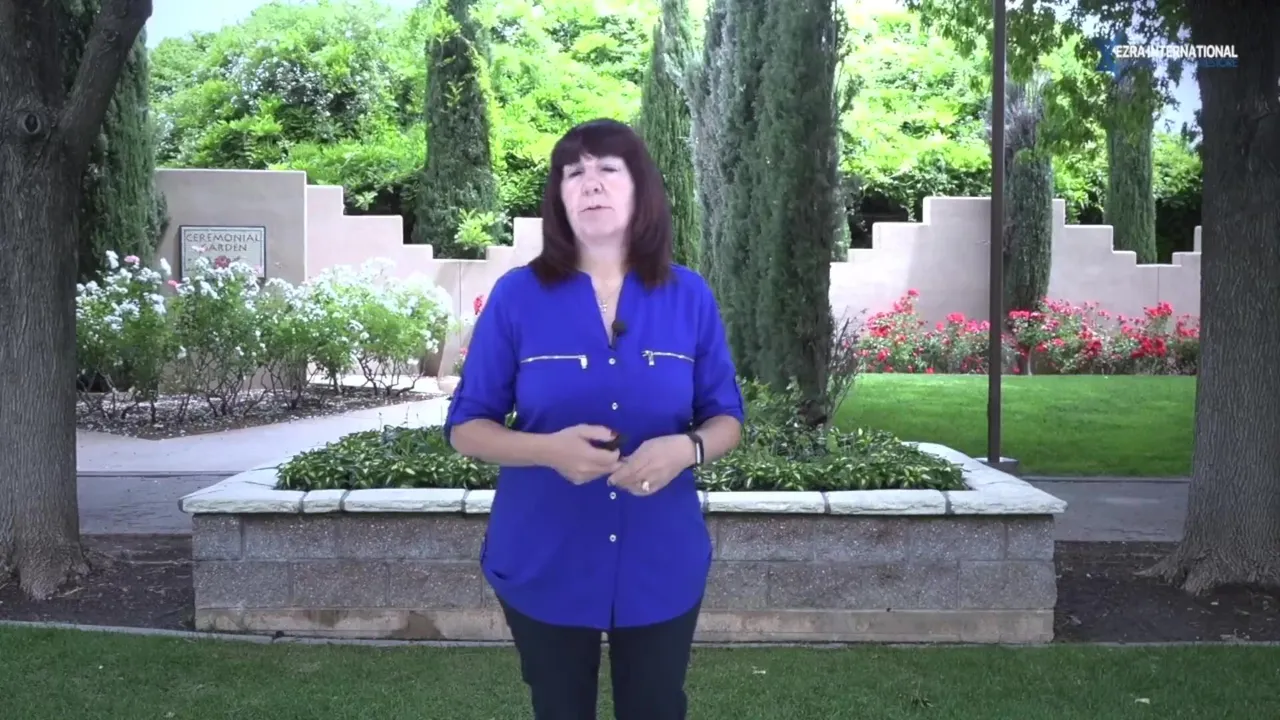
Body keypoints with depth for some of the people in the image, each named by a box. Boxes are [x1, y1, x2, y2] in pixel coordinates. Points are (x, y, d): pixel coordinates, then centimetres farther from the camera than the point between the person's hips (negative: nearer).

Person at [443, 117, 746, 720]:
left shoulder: (689, 297, -3)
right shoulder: (517, 296, -8)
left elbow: (727, 419, 3)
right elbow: (465, 427, -4)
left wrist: (686, 449, -20)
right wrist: (549, 448, -23)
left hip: (660, 565, 1)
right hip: (544, 567, -1)